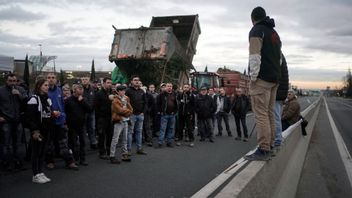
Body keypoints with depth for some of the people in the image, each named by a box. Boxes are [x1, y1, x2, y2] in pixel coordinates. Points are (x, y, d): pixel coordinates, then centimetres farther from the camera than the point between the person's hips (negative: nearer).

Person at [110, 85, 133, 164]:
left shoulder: (126, 99, 13)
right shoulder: (115, 101, -9)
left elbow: (130, 109, 10)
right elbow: (120, 110, -17)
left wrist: (127, 113, -8)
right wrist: (128, 111, -3)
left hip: (125, 121, 7)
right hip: (119, 121, -7)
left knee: (125, 139, 12)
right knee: (115, 139, -7)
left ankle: (125, 154, 20)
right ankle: (112, 156, -4)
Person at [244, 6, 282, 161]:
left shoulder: (256, 30, -3)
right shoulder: (274, 33, 24)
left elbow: (255, 56, -15)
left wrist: (253, 77, -14)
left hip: (262, 78, -9)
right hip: (274, 78, 9)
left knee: (261, 114, -11)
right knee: (269, 113, 10)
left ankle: (263, 150, -12)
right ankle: (269, 147, 14)